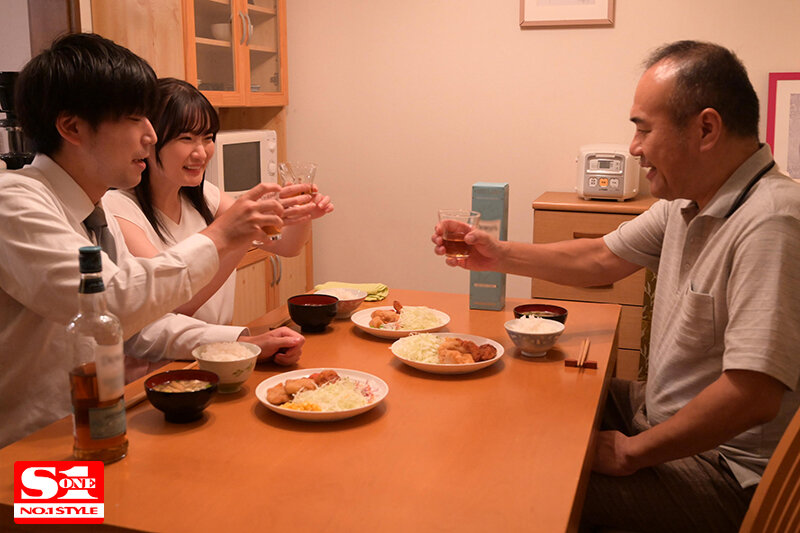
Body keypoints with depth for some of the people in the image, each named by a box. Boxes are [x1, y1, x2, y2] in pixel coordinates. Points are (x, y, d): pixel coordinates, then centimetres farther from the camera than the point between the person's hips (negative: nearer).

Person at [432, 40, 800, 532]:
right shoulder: (686, 201, 1)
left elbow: (753, 395, -33)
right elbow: (601, 260, 13)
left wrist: (632, 452, -21)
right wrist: (500, 255, 7)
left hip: (728, 468, -9)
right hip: (663, 411, 9)